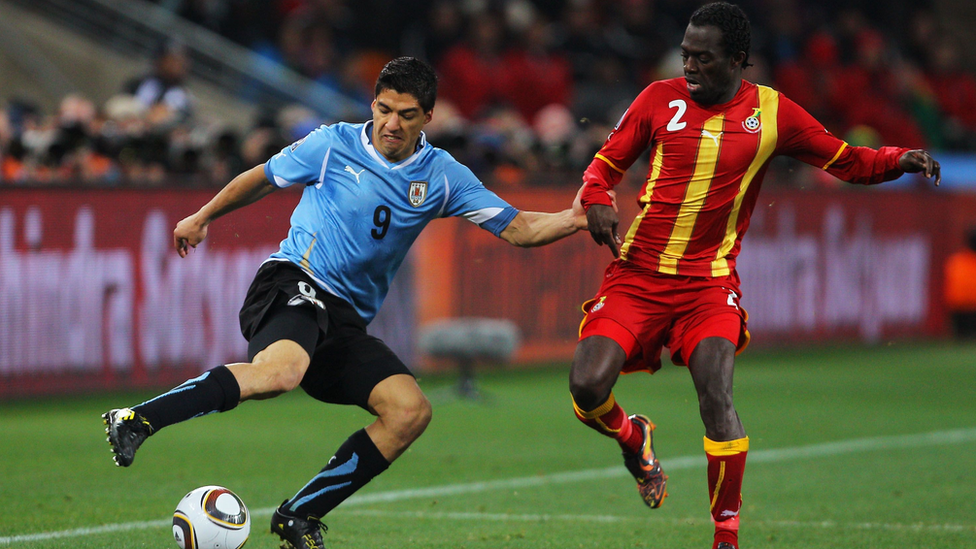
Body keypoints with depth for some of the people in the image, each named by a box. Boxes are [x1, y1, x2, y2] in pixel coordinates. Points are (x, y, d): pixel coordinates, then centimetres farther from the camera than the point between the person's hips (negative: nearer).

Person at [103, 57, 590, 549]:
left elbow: (516, 228, 3)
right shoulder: (334, 145, 0)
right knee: (282, 369, -38)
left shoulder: (442, 176, 8)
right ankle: (137, 421, -42)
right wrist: (202, 218, 24)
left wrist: (572, 220, -15)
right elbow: (262, 179, 16)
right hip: (293, 283, -5)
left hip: (346, 321, 5)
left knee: (411, 410, -16)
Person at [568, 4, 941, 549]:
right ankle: (633, 438, 22)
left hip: (709, 282, -1)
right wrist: (597, 201, -10)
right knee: (588, 386, -16)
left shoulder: (773, 113, 1)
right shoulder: (661, 98, 2)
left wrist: (900, 160, -9)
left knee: (715, 395, -22)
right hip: (638, 274, 1)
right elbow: (607, 162, 12)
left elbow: (846, 161, 10)